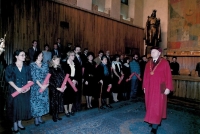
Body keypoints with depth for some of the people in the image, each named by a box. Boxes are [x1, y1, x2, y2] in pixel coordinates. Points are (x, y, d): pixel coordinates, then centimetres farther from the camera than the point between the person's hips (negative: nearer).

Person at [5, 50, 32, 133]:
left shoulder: (26, 67, 7)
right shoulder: (10, 67, -4)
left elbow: (29, 79, 6)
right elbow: (8, 79, -8)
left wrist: (28, 87, -10)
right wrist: (17, 88, -16)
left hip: (25, 91, 3)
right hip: (14, 91, -3)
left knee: (23, 106, 9)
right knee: (15, 106, 4)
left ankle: (19, 123, 27)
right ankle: (15, 124, 21)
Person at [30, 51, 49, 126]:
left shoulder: (45, 64, 8)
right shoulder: (32, 65, -4)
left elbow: (47, 75, 3)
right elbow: (33, 76, -11)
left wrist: (46, 84, -12)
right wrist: (40, 85, -17)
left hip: (44, 86, 4)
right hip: (36, 86, -4)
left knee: (43, 101, 9)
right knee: (36, 101, 3)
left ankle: (40, 117, 23)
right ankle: (36, 119, 16)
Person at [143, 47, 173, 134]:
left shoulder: (164, 62, -5)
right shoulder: (148, 63, 8)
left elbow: (168, 76, -7)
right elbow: (145, 76, 10)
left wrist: (168, 88, -11)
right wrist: (144, 87, 9)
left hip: (159, 89, -5)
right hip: (149, 88, 5)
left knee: (157, 107, -2)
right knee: (150, 106, 11)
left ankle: (155, 126, 4)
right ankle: (156, 121, 29)